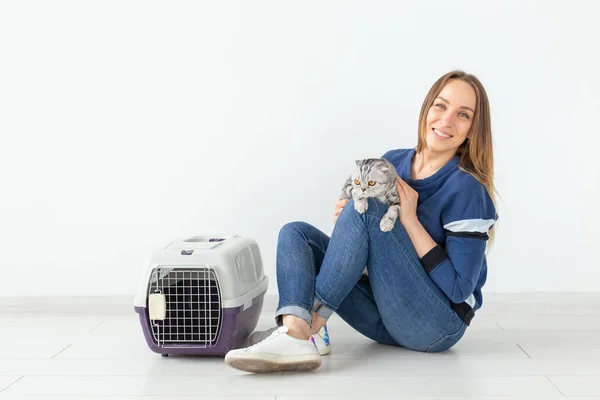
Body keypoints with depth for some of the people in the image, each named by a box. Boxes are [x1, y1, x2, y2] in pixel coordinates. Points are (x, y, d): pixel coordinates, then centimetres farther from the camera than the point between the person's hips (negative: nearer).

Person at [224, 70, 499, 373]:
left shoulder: (466, 189, -13)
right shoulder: (392, 162, 6)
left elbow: (459, 289, -16)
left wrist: (409, 219, -18)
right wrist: (344, 218, -8)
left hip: (437, 324, -7)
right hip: (386, 319, 7)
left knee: (365, 208, -23)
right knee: (295, 232, -5)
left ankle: (309, 325, -22)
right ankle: (297, 338, -31)